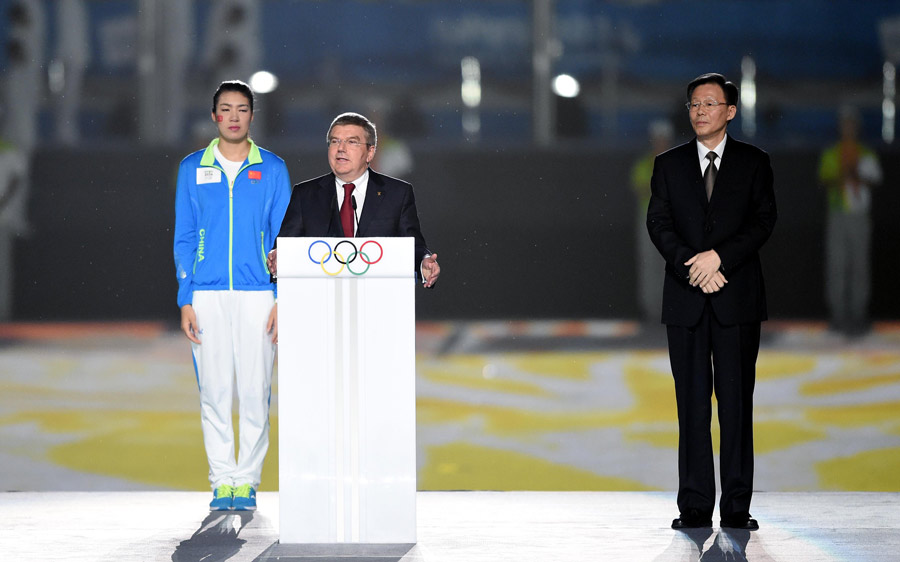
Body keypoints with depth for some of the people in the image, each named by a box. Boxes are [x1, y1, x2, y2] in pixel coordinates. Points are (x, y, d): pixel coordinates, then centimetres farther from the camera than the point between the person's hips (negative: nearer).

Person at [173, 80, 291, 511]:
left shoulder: (272, 169, 7)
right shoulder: (193, 169, 9)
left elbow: (284, 238, 6)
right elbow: (184, 238, 9)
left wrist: (283, 300, -3)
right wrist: (185, 301, 1)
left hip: (257, 292, -1)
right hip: (207, 294, 1)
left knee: (255, 391, -3)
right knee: (214, 390, 1)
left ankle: (248, 480, 6)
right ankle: (222, 480, 8)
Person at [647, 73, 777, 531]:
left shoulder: (754, 163, 7)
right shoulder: (669, 164, 11)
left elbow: (763, 220, -3)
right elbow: (658, 223, 2)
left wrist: (719, 256, -16)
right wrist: (691, 265, -13)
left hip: (738, 299, -1)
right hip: (686, 298, 1)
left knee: (737, 402, -1)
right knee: (692, 402, 1)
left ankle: (737, 506, 2)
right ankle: (695, 506, 3)